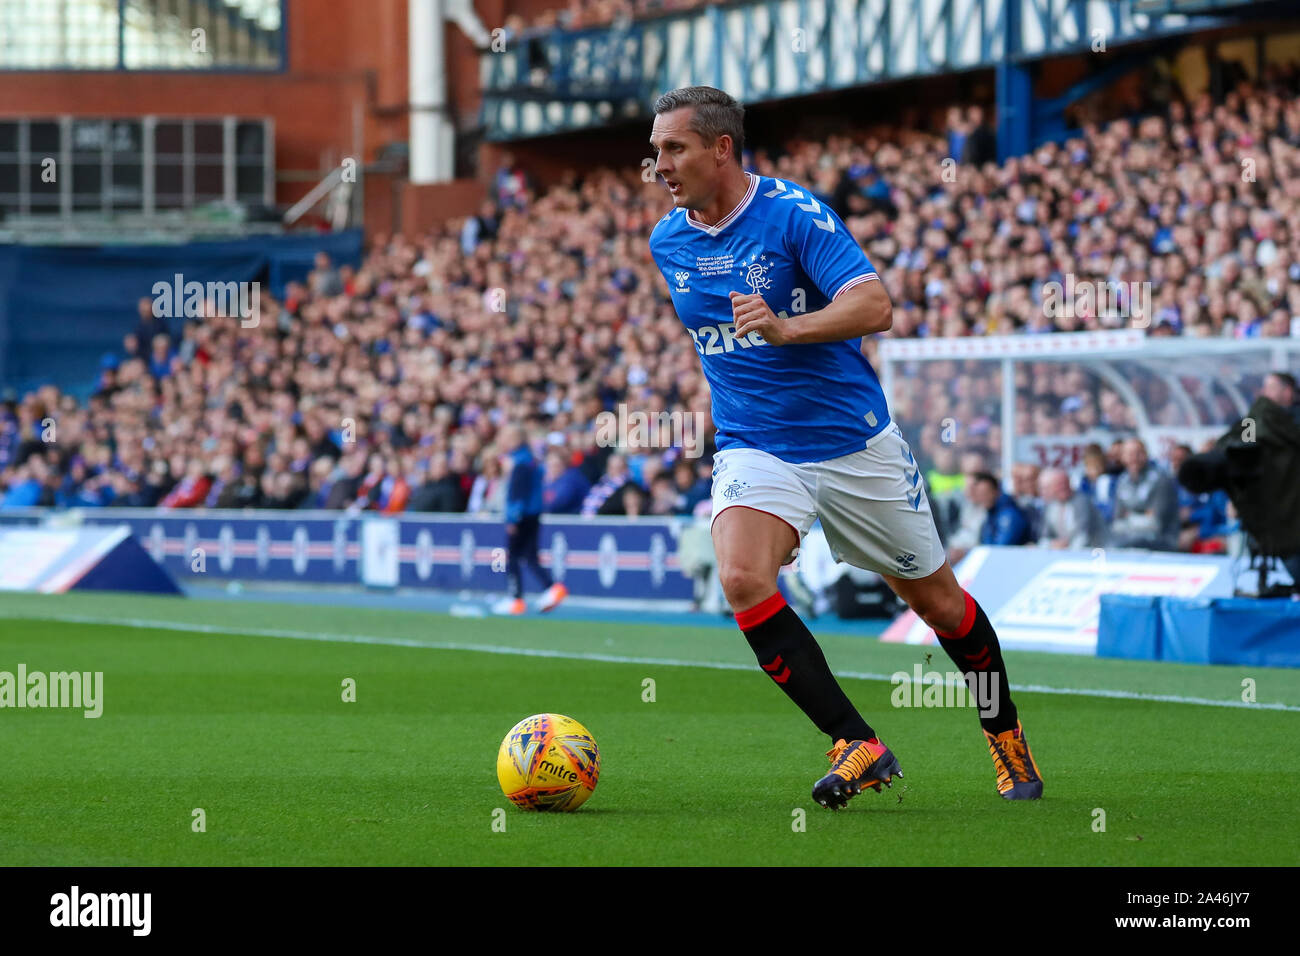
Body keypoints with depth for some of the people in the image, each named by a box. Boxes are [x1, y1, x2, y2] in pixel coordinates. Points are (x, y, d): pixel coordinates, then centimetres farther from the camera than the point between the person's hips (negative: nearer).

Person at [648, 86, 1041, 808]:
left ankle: (1007, 735, 35)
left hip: (855, 442, -3)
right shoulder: (667, 242, 3)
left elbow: (875, 306, -27)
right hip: (754, 449, 3)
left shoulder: (793, 213, -15)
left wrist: (787, 329, -41)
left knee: (936, 599, 9)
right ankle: (859, 746, -20)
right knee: (743, 579, -26)